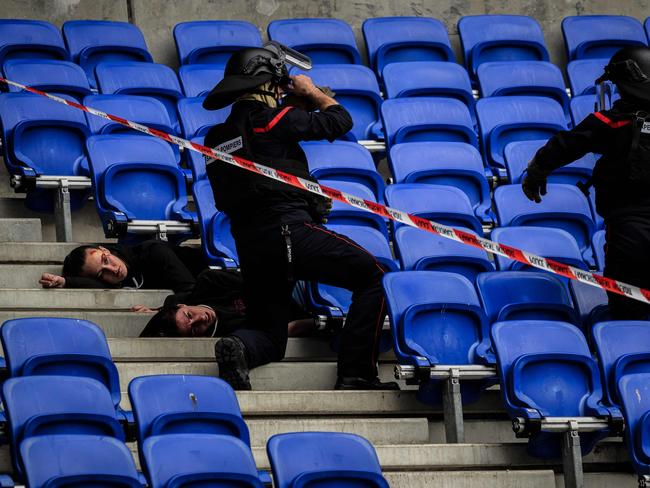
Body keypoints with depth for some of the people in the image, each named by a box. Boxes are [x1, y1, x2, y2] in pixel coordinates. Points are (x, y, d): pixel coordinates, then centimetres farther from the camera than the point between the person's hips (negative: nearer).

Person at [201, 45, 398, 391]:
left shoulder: (217, 137, 16)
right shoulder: (275, 119, -3)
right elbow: (340, 121, 5)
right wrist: (311, 92, 26)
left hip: (248, 244, 7)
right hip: (289, 229, -7)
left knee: (269, 335, 17)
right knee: (372, 276, 3)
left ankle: (238, 347, -19)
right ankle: (356, 373, -6)